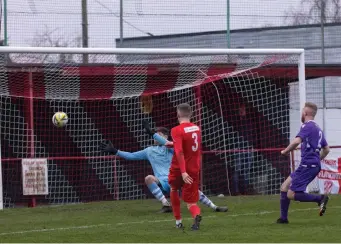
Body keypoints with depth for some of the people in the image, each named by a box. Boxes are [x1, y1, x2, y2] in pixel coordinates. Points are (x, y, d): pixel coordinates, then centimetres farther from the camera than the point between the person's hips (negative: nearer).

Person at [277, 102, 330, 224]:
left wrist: (285, 151, -10)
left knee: (291, 194, -12)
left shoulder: (307, 126, -9)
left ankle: (320, 198, -18)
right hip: (314, 165, 9)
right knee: (284, 187, 12)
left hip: (307, 166, -9)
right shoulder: (318, 129, 21)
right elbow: (326, 149, 27)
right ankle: (283, 218, 13)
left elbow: (296, 141, -25)